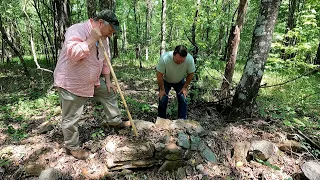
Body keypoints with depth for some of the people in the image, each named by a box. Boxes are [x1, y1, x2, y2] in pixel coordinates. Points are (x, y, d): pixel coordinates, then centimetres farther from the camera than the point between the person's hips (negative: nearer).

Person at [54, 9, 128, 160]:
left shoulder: (103, 38, 3)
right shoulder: (77, 30, -23)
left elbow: (105, 61, 11)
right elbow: (73, 54, -39)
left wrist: (108, 81, 10)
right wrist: (92, 39, -32)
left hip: (92, 81, 8)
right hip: (70, 83, -8)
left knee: (109, 92, 17)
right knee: (71, 118, 3)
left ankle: (114, 120, 34)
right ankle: (72, 147, 22)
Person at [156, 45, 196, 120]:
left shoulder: (190, 59, -32)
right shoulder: (165, 58, -38)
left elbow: (191, 74, -14)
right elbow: (159, 75, -25)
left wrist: (185, 87, -12)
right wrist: (162, 89, -17)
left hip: (180, 81, 2)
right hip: (165, 81, -1)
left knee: (183, 99, -7)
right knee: (162, 100, -7)